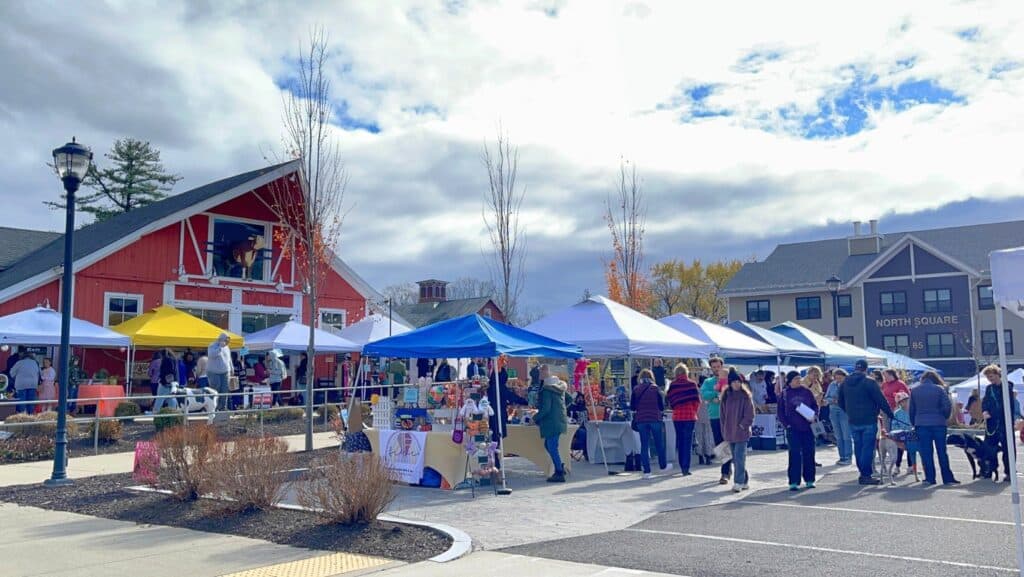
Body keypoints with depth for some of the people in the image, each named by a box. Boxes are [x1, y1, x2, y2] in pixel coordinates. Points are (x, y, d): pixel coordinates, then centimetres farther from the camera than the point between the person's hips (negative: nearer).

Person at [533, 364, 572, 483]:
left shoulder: (546, 389, -17)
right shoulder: (560, 386, 9)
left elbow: (545, 408, -21)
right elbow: (569, 399, 22)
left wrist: (535, 418, -9)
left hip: (551, 422, -9)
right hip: (560, 420, 9)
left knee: (552, 448, 0)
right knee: (548, 445, 20)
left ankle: (560, 474, 2)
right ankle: (560, 467, 18)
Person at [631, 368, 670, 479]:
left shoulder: (636, 389, -1)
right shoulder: (655, 388, -3)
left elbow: (632, 407, 2)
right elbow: (662, 406, 0)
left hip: (641, 420, 1)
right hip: (655, 419, -1)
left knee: (644, 445, 5)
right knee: (659, 443, 16)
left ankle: (646, 471, 4)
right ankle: (663, 465, 33)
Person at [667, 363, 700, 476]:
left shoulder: (672, 385, -2)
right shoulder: (692, 384, -5)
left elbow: (670, 401, -4)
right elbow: (697, 400, -5)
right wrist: (694, 411, 9)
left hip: (677, 416, 2)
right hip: (690, 416, -2)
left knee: (680, 441, 13)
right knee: (688, 442, 0)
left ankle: (682, 467, 18)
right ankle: (685, 468, -7)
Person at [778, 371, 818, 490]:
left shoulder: (807, 392, 6)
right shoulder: (785, 393, 3)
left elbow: (815, 405, 12)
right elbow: (780, 411, 5)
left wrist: (814, 416, -7)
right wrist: (786, 424, -5)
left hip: (808, 428, 2)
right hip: (793, 429, -2)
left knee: (809, 453, 6)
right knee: (795, 454, -4)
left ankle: (809, 480, 18)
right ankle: (794, 482, 0)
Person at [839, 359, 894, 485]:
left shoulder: (845, 382, 8)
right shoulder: (869, 382, -11)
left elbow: (841, 402, 15)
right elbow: (880, 400, -11)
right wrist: (890, 413, 1)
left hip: (853, 421, 6)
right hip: (868, 421, -6)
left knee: (858, 447, 12)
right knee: (868, 447, -3)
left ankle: (863, 472, 17)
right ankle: (866, 475, -3)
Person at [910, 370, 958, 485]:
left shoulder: (914, 390, 6)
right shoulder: (940, 389, 0)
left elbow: (911, 410, 7)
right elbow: (948, 406, -7)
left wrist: (913, 423, 16)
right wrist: (944, 417, 10)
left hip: (921, 424, 1)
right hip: (938, 424, 0)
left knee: (926, 453, 3)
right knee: (942, 452, 7)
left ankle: (930, 478, 2)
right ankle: (947, 478, 9)